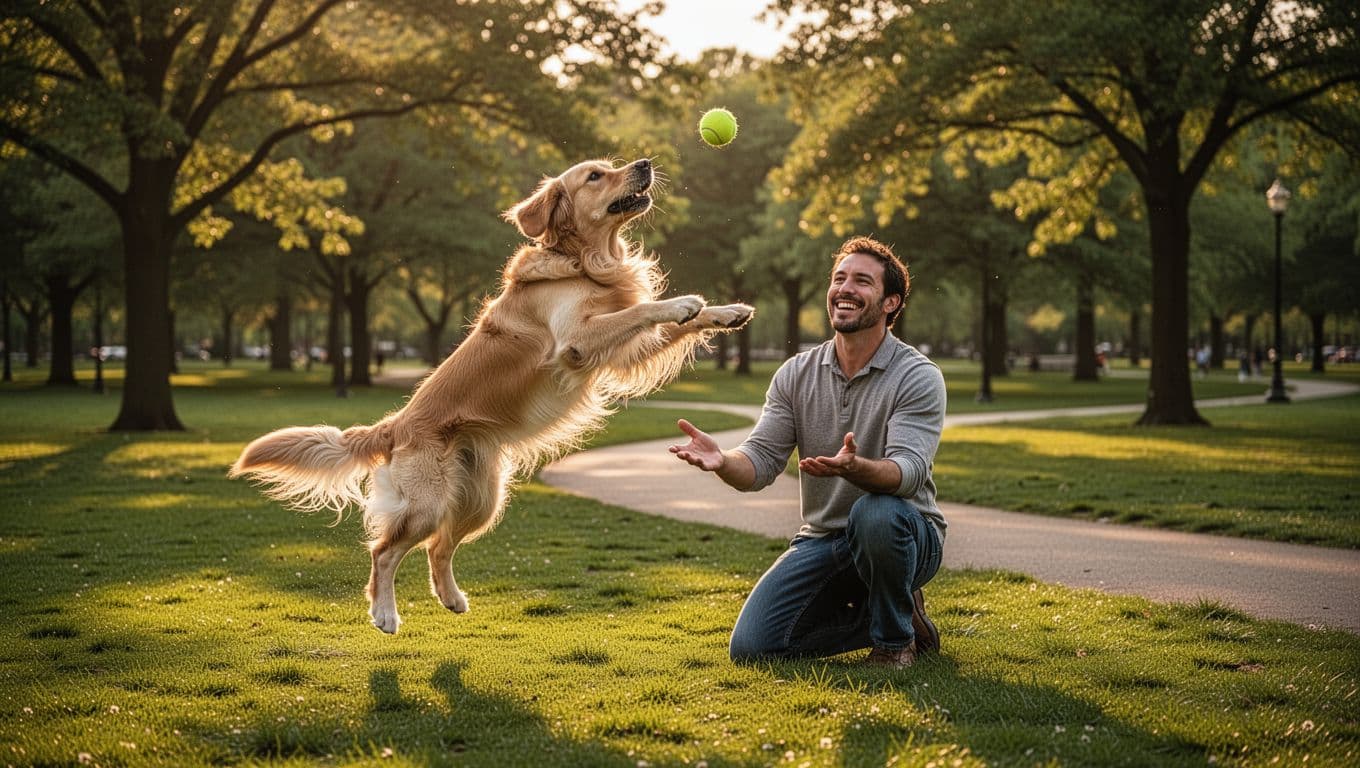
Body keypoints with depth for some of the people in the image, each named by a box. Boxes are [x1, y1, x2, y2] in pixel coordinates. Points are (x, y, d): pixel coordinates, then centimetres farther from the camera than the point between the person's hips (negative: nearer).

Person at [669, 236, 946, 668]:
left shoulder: (918, 377, -12)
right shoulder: (796, 374, 2)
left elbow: (908, 471, -27)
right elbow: (761, 461, -5)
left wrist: (854, 467, -49)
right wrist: (723, 461, -29)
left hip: (907, 536, -4)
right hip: (822, 541, 4)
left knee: (877, 513, -40)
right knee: (752, 648, -13)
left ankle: (896, 636, -10)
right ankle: (877, 616, 10)